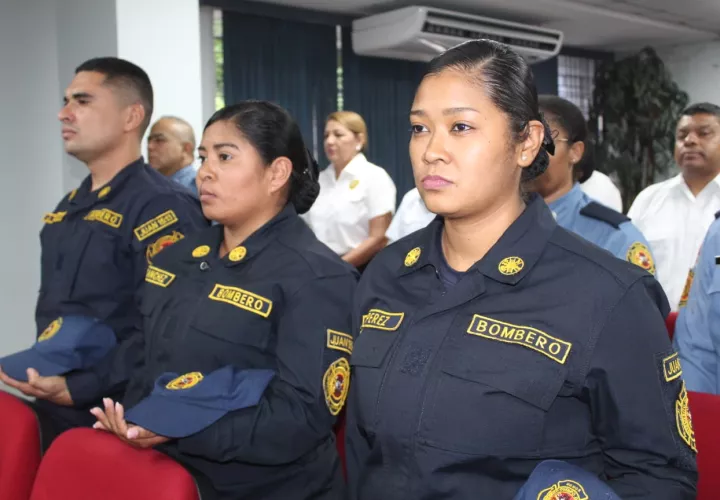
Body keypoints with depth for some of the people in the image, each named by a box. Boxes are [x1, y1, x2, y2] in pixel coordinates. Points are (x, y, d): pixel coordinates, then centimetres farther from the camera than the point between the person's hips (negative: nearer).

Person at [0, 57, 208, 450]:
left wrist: (77, 388, -23)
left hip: (117, 421, -8)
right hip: (53, 411, 8)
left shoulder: (162, 208, -16)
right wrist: (40, 374, 10)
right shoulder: (70, 206, 13)